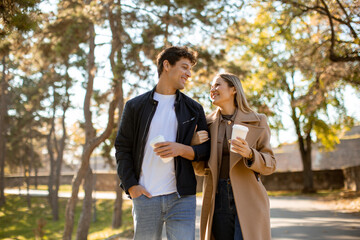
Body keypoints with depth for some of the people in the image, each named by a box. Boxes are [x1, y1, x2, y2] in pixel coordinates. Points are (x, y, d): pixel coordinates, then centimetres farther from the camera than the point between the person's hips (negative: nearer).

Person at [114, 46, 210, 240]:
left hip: (182, 197, 1)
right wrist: (131, 186, -4)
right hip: (145, 197, 0)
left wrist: (181, 149, -11)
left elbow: (206, 150, 9)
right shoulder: (135, 106, 8)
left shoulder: (193, 109, 12)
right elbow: (122, 149, 7)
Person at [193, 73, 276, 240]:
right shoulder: (207, 124, 10)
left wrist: (249, 154, -17)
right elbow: (199, 168, 14)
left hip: (248, 199, -3)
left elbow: (270, 165, 2)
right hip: (217, 199, 3)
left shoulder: (257, 122, 3)